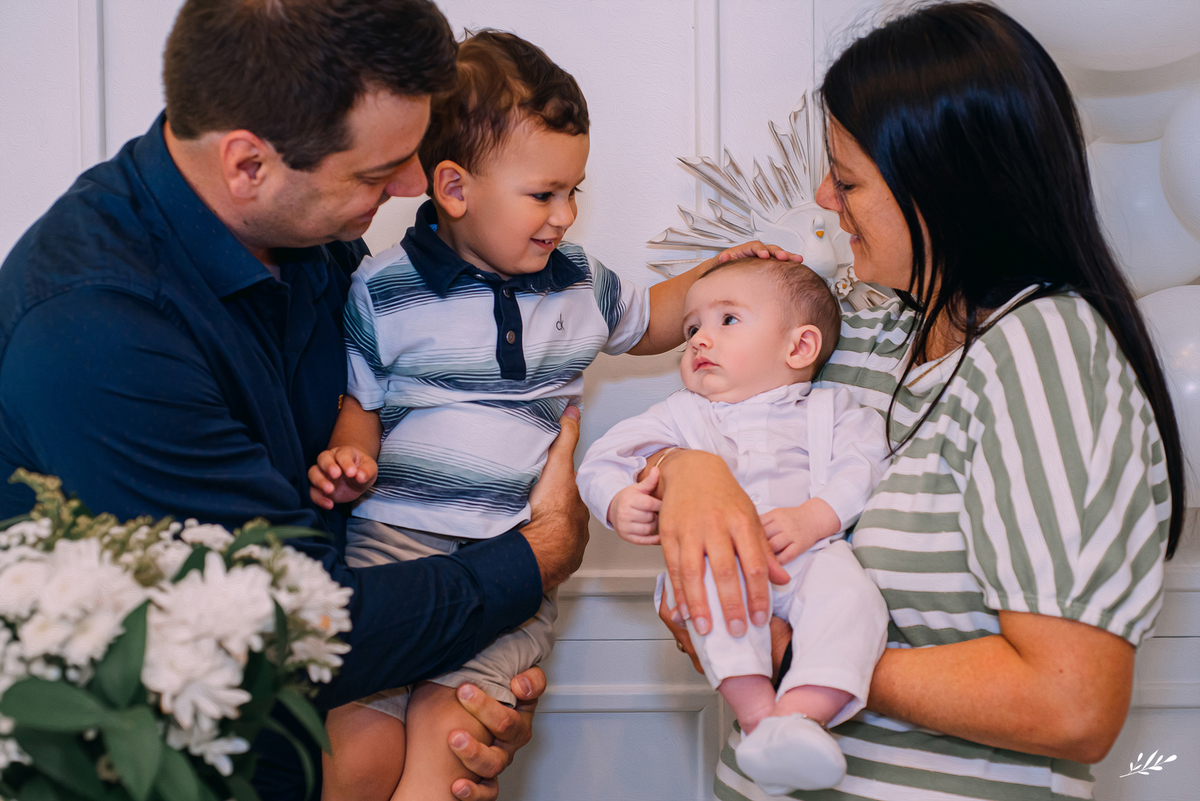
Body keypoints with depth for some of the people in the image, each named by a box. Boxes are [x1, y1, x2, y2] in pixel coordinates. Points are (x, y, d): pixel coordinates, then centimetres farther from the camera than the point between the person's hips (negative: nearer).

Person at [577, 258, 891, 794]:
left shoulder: (830, 408, 20)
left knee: (848, 588, -33)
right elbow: (602, 459, 18)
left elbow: (863, 467, 3)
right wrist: (618, 502, -6)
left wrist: (810, 519, -16)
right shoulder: (682, 415, 24)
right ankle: (756, 713, -40)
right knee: (710, 576, -36)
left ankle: (800, 715, -47)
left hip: (809, 553, 0)